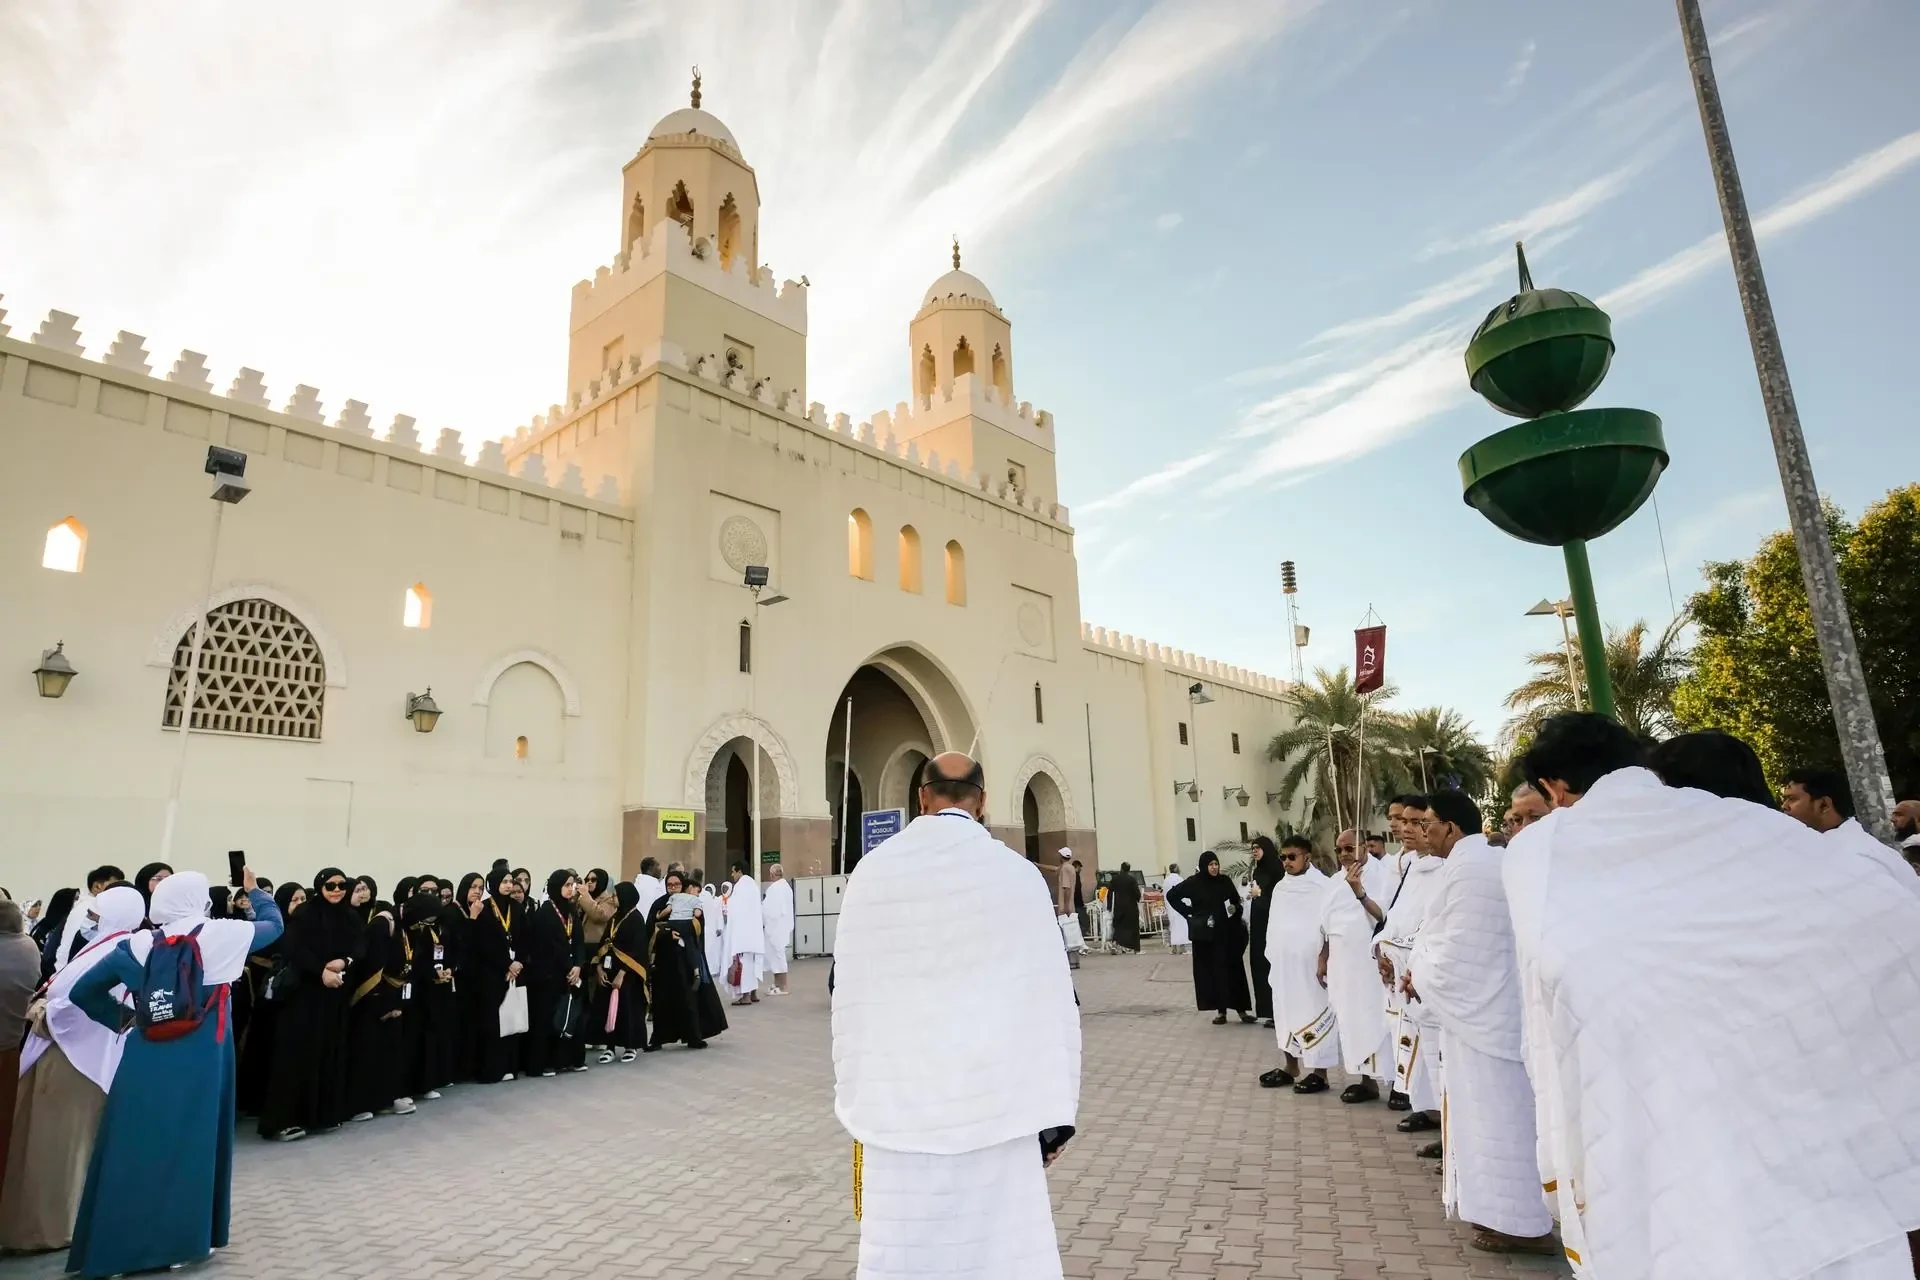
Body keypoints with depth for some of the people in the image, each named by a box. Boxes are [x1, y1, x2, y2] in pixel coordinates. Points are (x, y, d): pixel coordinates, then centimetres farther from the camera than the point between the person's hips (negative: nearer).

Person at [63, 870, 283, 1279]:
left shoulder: (138, 943, -2)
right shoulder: (224, 934, -8)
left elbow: (83, 991, 1)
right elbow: (274, 922, 10)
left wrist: (121, 1018, 13)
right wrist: (253, 890, 25)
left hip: (146, 1058, 2)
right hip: (202, 1061, -2)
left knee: (135, 1145, 11)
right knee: (192, 1143, 11)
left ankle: (115, 1244, 18)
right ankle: (179, 1239, 20)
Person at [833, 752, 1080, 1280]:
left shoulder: (871, 873, -1)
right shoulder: (1014, 872, -5)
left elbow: (850, 997, 4)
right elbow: (1051, 997, -3)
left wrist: (857, 1100, 14)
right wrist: (1054, 1112, 6)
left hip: (900, 1104, 1)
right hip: (994, 1103, -1)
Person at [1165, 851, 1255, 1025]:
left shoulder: (1225, 881, 2)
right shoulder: (1193, 883, -5)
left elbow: (1236, 900, 14)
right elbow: (1171, 896, 2)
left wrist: (1235, 908, -7)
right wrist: (1189, 913, -4)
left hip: (1226, 932, 2)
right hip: (1205, 934, -2)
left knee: (1234, 969, 2)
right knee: (1211, 971, 1)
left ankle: (1241, 1009, 9)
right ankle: (1221, 1011, 8)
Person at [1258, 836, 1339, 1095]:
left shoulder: (1322, 886, -9)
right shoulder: (1279, 887, 11)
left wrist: (1325, 959, -15)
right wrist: (1272, 956, 13)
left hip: (1310, 963, -7)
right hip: (1284, 963, 7)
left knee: (1313, 1013, -1)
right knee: (1286, 1012, 11)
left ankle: (1317, 1072, 6)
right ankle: (1290, 1066, 21)